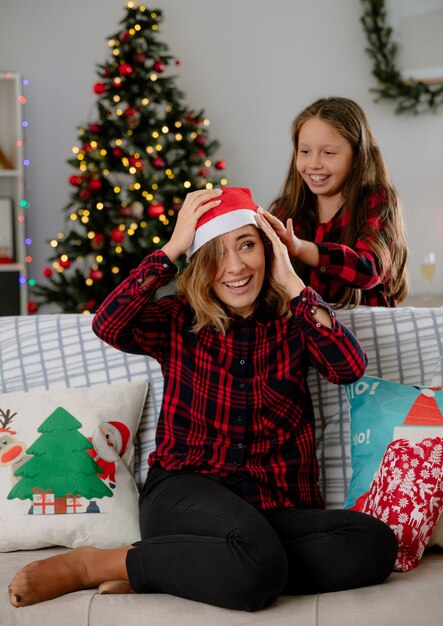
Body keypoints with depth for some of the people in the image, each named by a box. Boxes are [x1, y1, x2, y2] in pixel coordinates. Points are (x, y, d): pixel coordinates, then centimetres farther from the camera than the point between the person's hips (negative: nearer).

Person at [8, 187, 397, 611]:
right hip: (185, 492, -4)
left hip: (277, 506, 4)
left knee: (376, 544, -27)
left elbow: (350, 367, -11)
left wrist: (291, 282, -9)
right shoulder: (180, 320, 5)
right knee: (257, 562, -38)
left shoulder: (292, 321, 8)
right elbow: (108, 326, -15)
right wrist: (173, 246, -11)